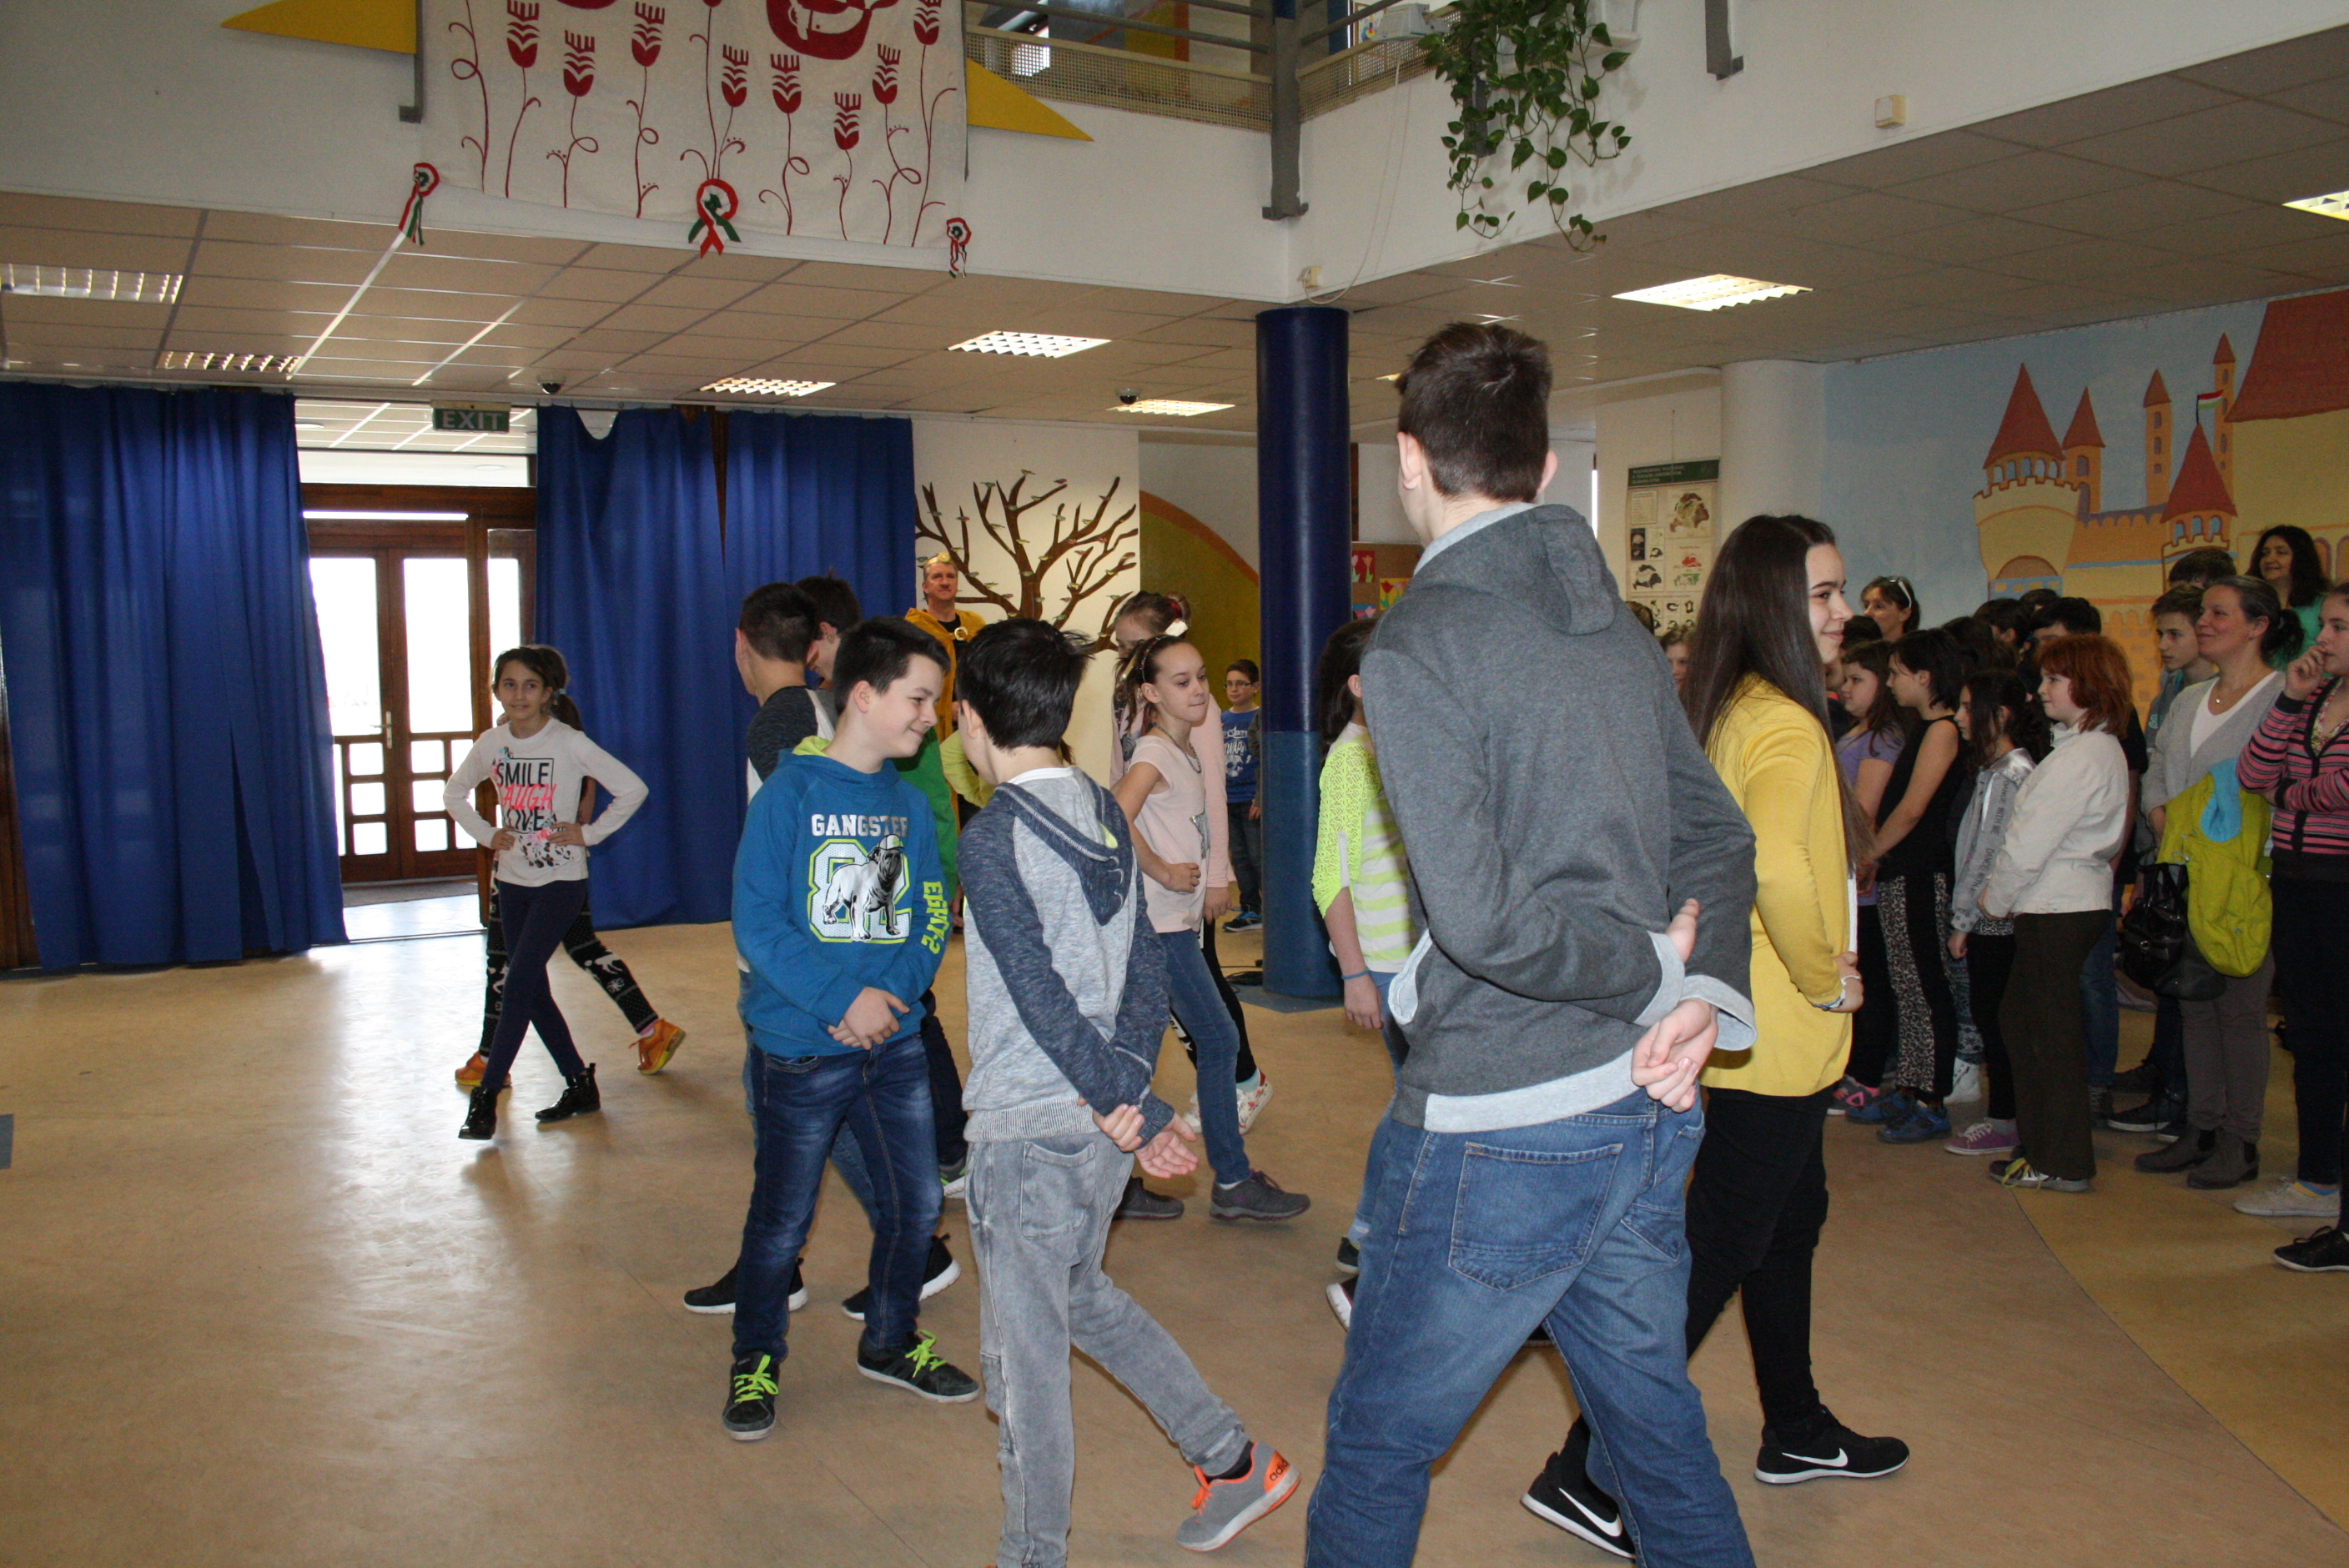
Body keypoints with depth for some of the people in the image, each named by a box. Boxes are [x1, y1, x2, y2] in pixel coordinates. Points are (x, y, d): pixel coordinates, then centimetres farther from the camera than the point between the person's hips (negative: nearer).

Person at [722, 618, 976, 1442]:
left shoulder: (910, 804, 4)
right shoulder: (790, 794, -11)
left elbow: (930, 919, 6)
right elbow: (756, 921, -15)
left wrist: (892, 991, -13)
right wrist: (842, 997, -22)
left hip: (894, 1043, 5)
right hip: (799, 1050, -5)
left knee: (916, 1201, 12)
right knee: (782, 1218, 8)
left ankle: (891, 1342, 35)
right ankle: (755, 1359, 31)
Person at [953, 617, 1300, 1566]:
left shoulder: (992, 839, -17)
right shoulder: (1105, 815, 6)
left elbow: (1043, 997, -20)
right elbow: (1145, 967, 5)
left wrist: (1134, 1108, -15)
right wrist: (1130, 1091, -3)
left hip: (1027, 1129, -8)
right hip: (1097, 1123, 8)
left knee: (1023, 1355, 6)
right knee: (1081, 1298, 26)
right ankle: (1234, 1460, 31)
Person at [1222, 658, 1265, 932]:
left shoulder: (1261, 719, -5)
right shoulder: (1221, 720, 10)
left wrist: (1261, 799, -13)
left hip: (1252, 801, -6)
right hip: (1227, 801, 6)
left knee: (1258, 857, -5)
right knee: (1239, 858, 11)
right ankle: (1250, 910, 19)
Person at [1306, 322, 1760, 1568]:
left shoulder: (1420, 644, -15)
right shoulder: (1618, 627, 9)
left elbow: (1482, 918, -23)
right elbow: (1718, 834, 11)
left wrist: (1657, 973, -9)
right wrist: (1704, 996, -3)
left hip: (1502, 1131, -7)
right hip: (1649, 1108, 8)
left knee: (1377, 1449, 12)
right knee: (1657, 1431, 22)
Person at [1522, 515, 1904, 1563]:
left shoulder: (1726, 712, 8)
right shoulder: (1785, 725, -21)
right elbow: (1779, 869, -38)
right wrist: (1825, 978, -21)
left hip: (1753, 1027, 10)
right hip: (1775, 1035, -10)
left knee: (1791, 1220, 23)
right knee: (1718, 1252, -3)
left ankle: (1797, 1432, 41)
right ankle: (1589, 1473, 4)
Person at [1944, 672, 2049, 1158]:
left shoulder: (2012, 773, -15)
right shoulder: (1995, 768, 14)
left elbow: (1991, 852, -17)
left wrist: (1962, 920, -13)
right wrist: (1963, 916, 12)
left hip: (1997, 919, -9)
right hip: (1989, 917, 9)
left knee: (1992, 1015, -2)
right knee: (1990, 1015, 12)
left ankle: (2003, 1122, 7)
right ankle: (2003, 1113, 19)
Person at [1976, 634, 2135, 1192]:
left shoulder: (2079, 757, -19)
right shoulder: (2105, 748, 13)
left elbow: (2029, 844, -18)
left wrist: (1994, 897, -4)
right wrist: (2004, 895, 10)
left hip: (2057, 909, -10)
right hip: (2078, 900, 10)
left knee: (2051, 1032, -1)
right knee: (2019, 1020, 16)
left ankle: (2063, 1164, 9)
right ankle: (2040, 1143, 24)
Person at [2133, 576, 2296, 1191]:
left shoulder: (2284, 696, -9)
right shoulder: (2189, 699, 16)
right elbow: (2158, 766, 25)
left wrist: (2261, 853, -21)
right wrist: (2160, 811, 7)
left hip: (2246, 879, -7)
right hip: (2188, 876, 7)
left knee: (2241, 1007, -1)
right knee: (2194, 1003, 11)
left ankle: (2241, 1142, 9)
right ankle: (2202, 1130, 21)